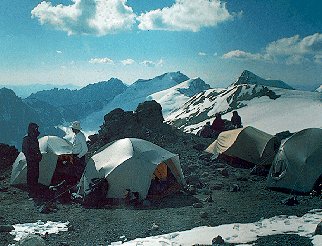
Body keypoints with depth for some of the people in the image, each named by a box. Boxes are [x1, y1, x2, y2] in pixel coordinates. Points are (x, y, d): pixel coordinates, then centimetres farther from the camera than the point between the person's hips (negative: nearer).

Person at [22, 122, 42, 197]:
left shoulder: (35, 138, 13)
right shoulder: (26, 139, -13)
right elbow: (25, 150, -14)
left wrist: (39, 155, 10)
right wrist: (29, 158, -16)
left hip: (36, 160, 9)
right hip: (31, 160, -8)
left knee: (36, 175, 13)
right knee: (31, 175, -5)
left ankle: (35, 190, 23)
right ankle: (31, 192, 0)